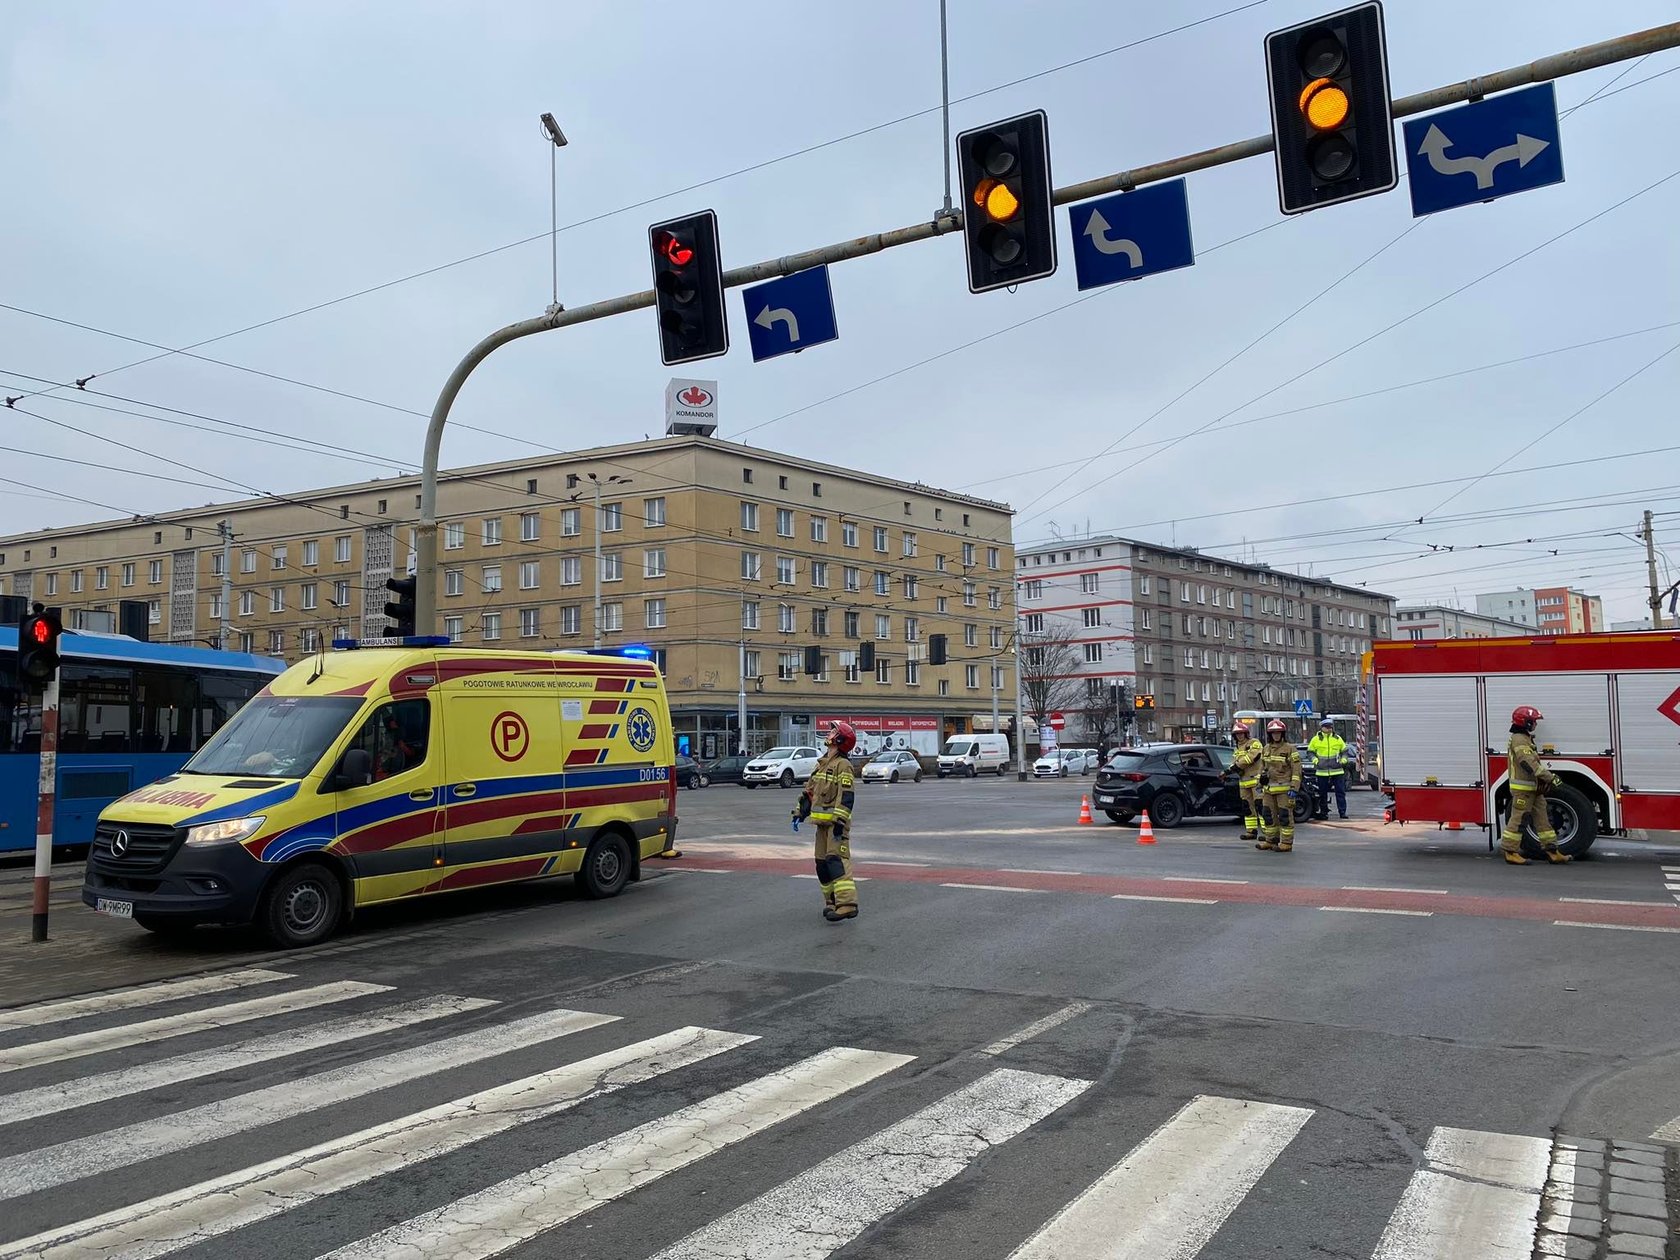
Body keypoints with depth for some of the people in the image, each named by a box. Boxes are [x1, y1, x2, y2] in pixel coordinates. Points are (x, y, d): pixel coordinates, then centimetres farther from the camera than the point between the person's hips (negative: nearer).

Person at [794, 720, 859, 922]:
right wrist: (800, 812, 21)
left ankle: (847, 903, -25)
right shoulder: (822, 764, 17)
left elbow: (846, 797, -18)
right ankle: (832, 901, 21)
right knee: (822, 863, 12)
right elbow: (810, 791, 24)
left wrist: (840, 821, -25)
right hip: (822, 822, 9)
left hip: (836, 822, -9)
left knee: (837, 860, -19)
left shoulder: (843, 765, -11)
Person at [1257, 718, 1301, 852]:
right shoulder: (1265, 749, 14)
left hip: (1284, 789, -6)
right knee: (1269, 815, 11)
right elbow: (1262, 767, 24)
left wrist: (1294, 788, -14)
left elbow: (1296, 770, -8)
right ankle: (1270, 840, 20)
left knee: (1285, 816, -5)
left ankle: (1287, 842, 0)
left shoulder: (1290, 749, -5)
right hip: (1269, 789, 6)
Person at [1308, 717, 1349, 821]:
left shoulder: (1338, 738, 8)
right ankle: (1323, 811, 14)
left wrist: (1343, 760, 1)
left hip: (1337, 770, 1)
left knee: (1340, 792, 0)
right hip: (1322, 771, -1)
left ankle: (1342, 812, 4)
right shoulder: (1316, 739, 2)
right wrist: (1315, 760, -7)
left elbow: (1344, 750, 17)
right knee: (1323, 793, 5)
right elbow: (1310, 751, 10)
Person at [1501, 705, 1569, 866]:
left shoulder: (1525, 739, 19)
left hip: (1532, 789, 11)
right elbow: (1529, 763, -26)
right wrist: (1550, 778, -25)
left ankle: (1552, 851, 12)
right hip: (1522, 788, -11)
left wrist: (1546, 778, 11)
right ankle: (1511, 852, -2)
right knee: (1518, 819, -6)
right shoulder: (1519, 740, -15)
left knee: (1542, 818, 10)